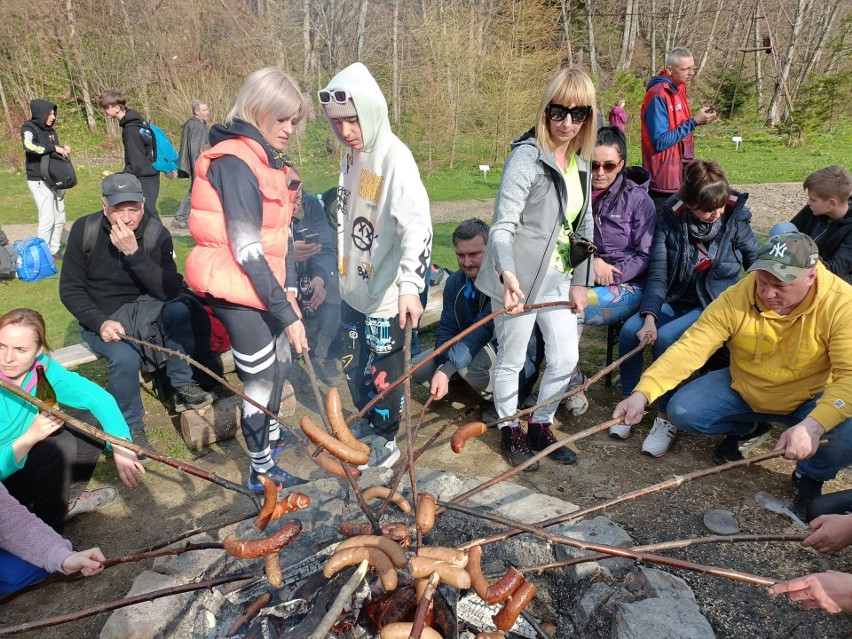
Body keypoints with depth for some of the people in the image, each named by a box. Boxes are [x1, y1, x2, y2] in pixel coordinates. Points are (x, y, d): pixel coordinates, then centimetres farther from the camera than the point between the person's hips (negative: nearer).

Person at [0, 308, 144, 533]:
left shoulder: (43, 368, -14)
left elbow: (97, 396, -19)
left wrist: (120, 448, -31)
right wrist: (30, 437, -41)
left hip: (30, 465, 6)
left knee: (93, 424, -7)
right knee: (60, 444, -28)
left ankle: (68, 499, 10)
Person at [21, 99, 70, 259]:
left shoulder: (50, 130, 11)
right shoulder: (29, 128, -9)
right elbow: (30, 146, -30)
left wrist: (64, 148, -1)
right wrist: (54, 148, -25)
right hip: (39, 181, -7)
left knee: (60, 218, 8)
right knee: (47, 219, -9)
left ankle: (54, 249, 20)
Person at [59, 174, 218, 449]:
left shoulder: (156, 233, -14)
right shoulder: (85, 230, -11)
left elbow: (170, 290, -24)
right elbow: (70, 289, -6)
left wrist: (134, 252, -34)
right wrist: (99, 323, -22)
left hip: (142, 307, 1)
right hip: (101, 317, 0)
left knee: (178, 310, -32)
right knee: (125, 357, -31)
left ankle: (183, 386, -14)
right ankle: (131, 427, -7)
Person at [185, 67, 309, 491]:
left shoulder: (269, 160, 10)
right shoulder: (234, 161, -19)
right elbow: (247, 250, -23)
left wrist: (290, 289, 1)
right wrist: (287, 313, -23)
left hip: (265, 284, 9)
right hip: (236, 290, -9)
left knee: (279, 362, 20)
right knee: (260, 377, 3)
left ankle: (271, 437, 43)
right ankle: (261, 471, 22)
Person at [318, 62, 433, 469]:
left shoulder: (395, 157, -19)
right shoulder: (351, 156, 8)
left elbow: (418, 225, -30)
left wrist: (410, 285, -41)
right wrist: (337, 269, 20)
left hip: (386, 294, -8)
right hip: (353, 287, 8)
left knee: (383, 371, 7)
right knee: (353, 364, 21)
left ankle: (385, 441, 27)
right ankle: (366, 423, 43)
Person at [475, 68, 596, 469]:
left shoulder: (580, 162, 8)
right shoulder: (527, 156, -16)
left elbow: (584, 225, 13)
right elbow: (503, 226, -23)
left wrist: (580, 281, 10)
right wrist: (507, 274, -39)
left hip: (557, 278, 7)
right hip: (518, 280, -7)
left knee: (566, 358, 11)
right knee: (512, 361, 8)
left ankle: (541, 427, 33)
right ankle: (510, 431, 30)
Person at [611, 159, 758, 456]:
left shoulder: (736, 221, -7)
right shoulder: (671, 220, -5)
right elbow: (658, 274, -11)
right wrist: (650, 317, -23)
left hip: (714, 307, -2)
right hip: (674, 300, 3)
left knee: (666, 338, -30)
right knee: (629, 330, -24)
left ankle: (666, 418, -14)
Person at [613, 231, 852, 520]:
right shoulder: (736, 298, -21)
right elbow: (690, 348, -27)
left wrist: (813, 426, -47)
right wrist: (642, 393, -40)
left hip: (811, 400, -2)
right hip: (743, 390, 2)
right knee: (681, 411, -16)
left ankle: (811, 475, 8)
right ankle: (747, 430, 18)